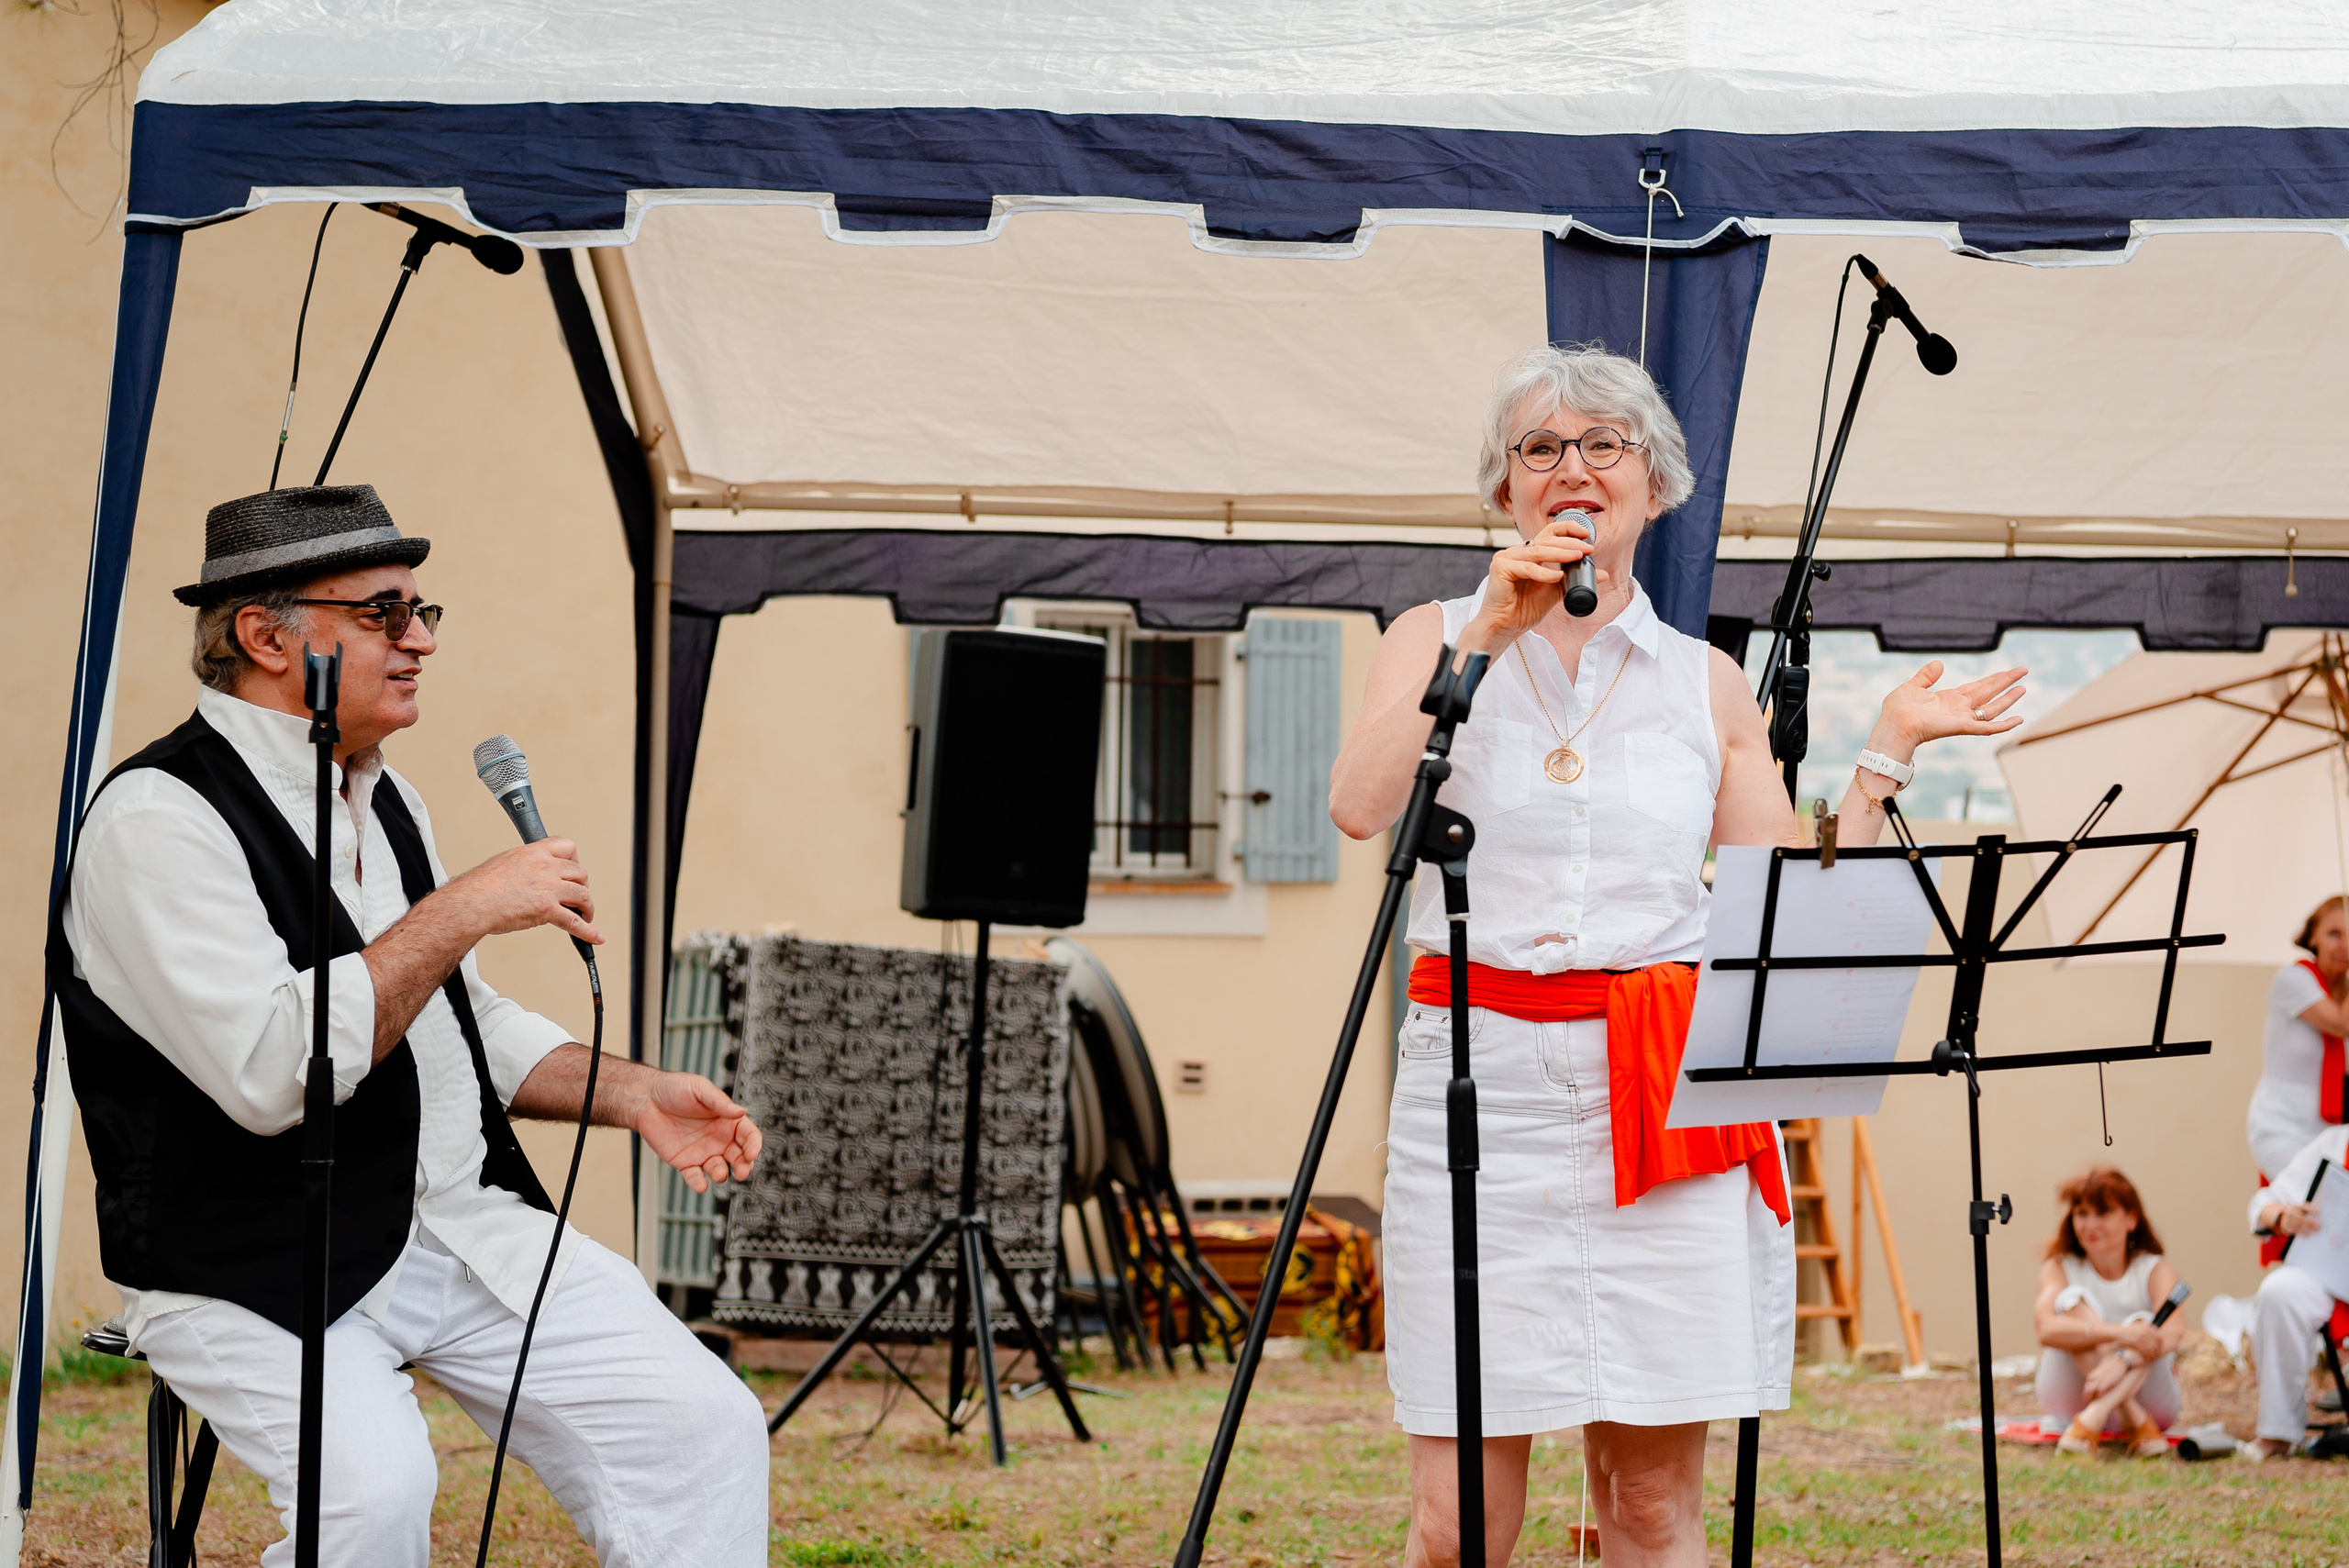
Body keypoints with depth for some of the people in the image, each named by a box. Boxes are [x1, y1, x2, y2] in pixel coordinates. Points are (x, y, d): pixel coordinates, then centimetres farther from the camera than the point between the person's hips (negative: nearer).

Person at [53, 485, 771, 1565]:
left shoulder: (387, 804, 15)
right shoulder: (158, 819, -14)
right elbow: (269, 1071, -26)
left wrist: (632, 1094, 9)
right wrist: (464, 910, -21)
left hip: (462, 1224, 8)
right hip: (254, 1273, -7)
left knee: (704, 1424, -8)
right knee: (373, 1479, -33)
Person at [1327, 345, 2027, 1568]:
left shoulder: (1707, 685, 13)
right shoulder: (1435, 638, 9)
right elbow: (1359, 808, -11)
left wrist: (1889, 752, 6)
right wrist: (1491, 635, -12)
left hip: (1662, 1089, 1)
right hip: (1479, 1079, -1)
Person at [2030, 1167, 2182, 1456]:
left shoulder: (2153, 1270, -5)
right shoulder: (2059, 1268, -4)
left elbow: (2174, 1329, -27)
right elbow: (2046, 1329, -27)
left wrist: (2124, 1361, -48)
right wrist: (2116, 1333, -44)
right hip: (2071, 1397, 0)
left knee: (2144, 1322, -28)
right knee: (2074, 1299, -23)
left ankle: (2091, 1420, -48)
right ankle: (2135, 1423, -38)